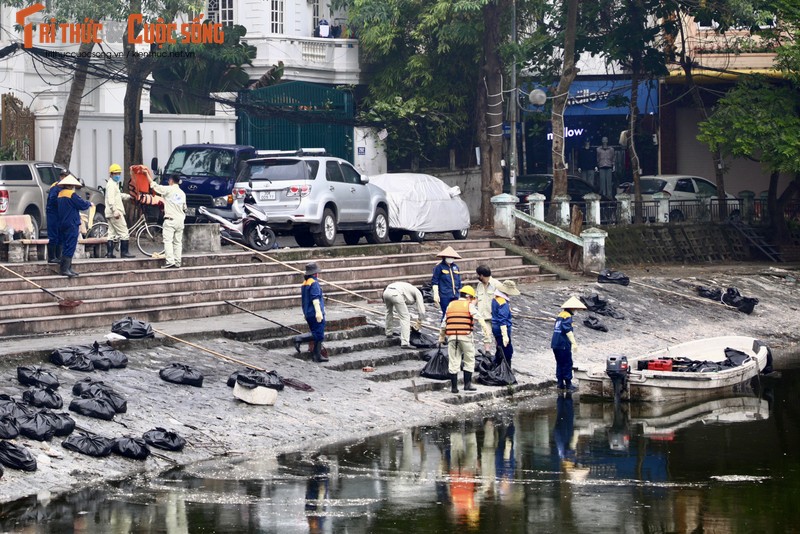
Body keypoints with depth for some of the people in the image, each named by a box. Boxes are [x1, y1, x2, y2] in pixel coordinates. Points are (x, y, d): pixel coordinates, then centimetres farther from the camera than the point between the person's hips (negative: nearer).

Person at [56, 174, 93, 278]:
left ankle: (68, 268, 16)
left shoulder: (60, 194, 13)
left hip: (62, 224, 9)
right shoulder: (72, 195, -15)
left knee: (66, 246, 14)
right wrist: (89, 203, 8)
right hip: (71, 224, -9)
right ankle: (65, 269, -14)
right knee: (70, 247, -9)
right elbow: (83, 205, -12)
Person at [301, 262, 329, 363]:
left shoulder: (304, 283, 15)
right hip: (315, 314, -9)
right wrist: (319, 312, -23)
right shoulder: (314, 283, -14)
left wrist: (305, 313, 29)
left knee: (315, 334, 17)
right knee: (319, 335, -4)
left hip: (308, 314, 9)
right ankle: (318, 356, -5)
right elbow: (315, 299, -21)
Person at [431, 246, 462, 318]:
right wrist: (436, 294, -11)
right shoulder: (439, 267, -3)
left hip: (455, 296, 6)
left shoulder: (455, 267, 15)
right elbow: (434, 282, -4)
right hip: (444, 296, -6)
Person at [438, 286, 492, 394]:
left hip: (452, 337, 3)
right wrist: (487, 338, -6)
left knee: (453, 362, 7)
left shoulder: (450, 305, 18)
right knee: (469, 361, 11)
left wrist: (441, 337, 33)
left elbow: (444, 324, 21)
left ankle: (454, 386, 8)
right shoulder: (470, 305, 5)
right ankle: (467, 384, 9)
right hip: (465, 336, -3)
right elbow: (481, 321, -5)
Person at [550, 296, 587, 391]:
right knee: (567, 364, -2)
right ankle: (568, 384, 0)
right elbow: (568, 331, -21)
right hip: (563, 344, -9)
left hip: (555, 344, 9)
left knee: (560, 363, 14)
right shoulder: (567, 316, -12)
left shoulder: (560, 315, 16)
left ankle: (560, 383, 17)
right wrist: (574, 343, -24)